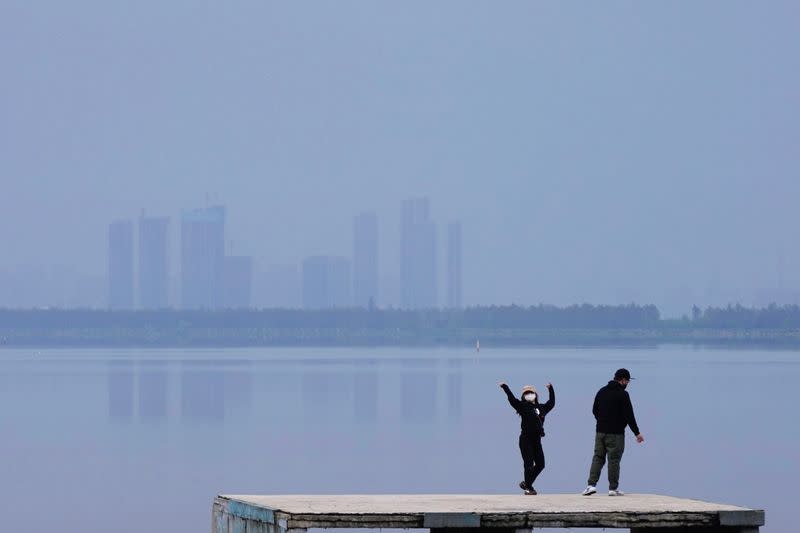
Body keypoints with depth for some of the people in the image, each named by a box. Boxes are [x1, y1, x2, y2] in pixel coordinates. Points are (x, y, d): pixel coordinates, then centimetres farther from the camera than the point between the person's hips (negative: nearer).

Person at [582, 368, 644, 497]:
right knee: (614, 460, 1)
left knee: (598, 458, 7)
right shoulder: (622, 394, -11)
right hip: (616, 433, -5)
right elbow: (629, 415, -12)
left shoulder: (602, 391, 10)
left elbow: (594, 410, 16)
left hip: (600, 432, 5)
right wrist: (637, 433, -6)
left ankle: (591, 485, -5)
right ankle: (613, 488, 4)